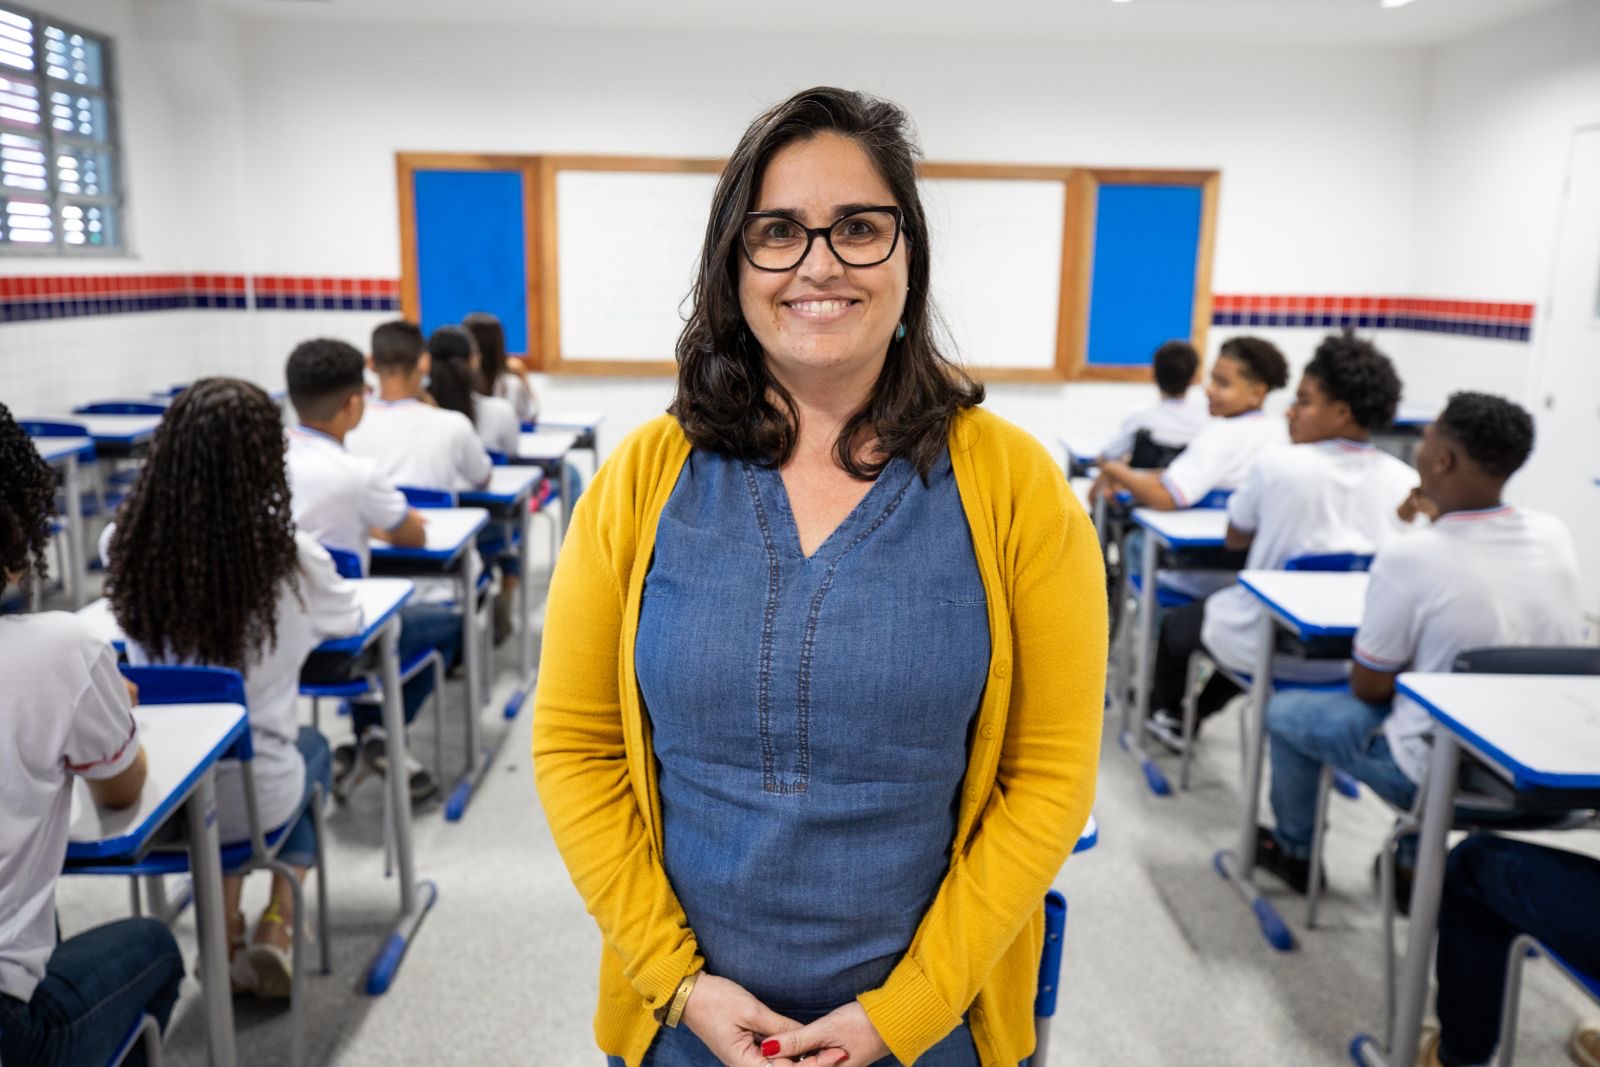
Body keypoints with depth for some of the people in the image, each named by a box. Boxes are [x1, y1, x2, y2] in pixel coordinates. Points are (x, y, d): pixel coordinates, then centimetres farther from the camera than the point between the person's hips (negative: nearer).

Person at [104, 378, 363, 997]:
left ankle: (224, 934, 30)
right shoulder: (289, 560, -20)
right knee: (311, 748, 32)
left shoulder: (124, 548, -12)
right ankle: (277, 930, 24)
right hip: (252, 799, -3)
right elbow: (350, 619, 1)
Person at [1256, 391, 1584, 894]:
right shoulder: (1555, 535, -7)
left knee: (1286, 711, 15)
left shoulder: (1408, 556, -25)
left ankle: (1294, 852, 34)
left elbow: (1368, 688, -14)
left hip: (1438, 774, -6)